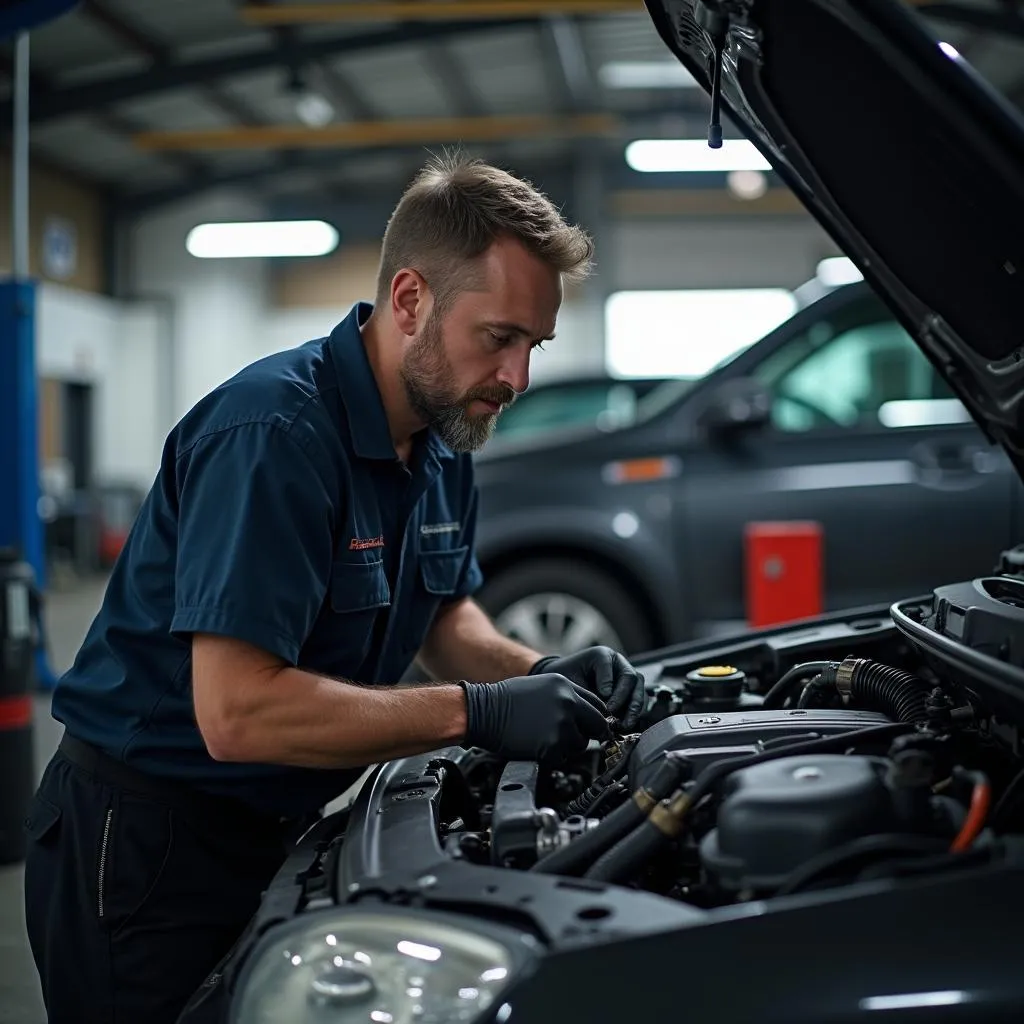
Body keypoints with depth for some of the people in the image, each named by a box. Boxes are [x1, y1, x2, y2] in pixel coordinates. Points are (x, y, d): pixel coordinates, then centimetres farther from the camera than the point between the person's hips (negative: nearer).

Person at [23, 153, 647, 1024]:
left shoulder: (442, 443, 2)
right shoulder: (273, 433, -27)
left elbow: (445, 616, 13)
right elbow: (237, 713, -32)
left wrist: (543, 674, -7)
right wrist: (481, 714, -30)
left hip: (277, 830, 8)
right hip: (144, 848, -8)